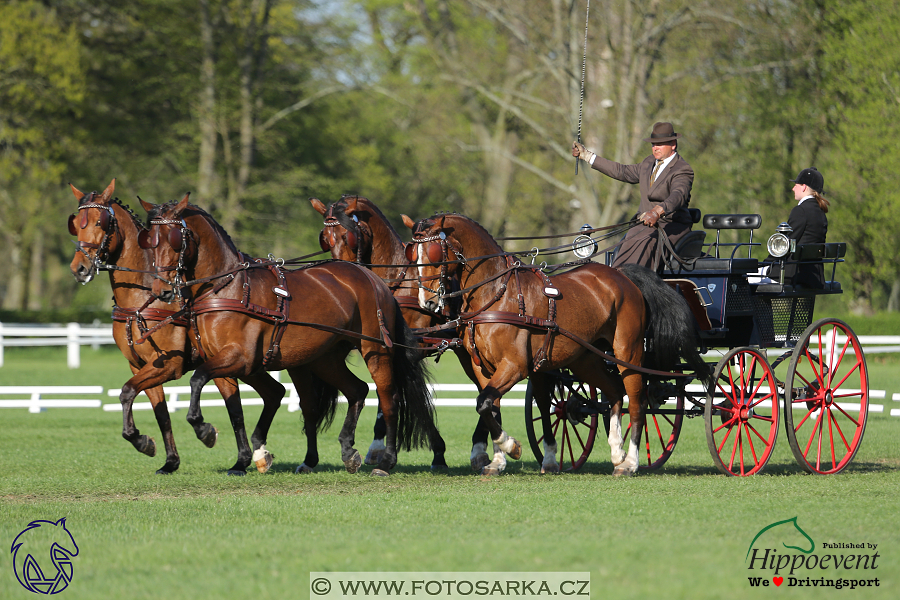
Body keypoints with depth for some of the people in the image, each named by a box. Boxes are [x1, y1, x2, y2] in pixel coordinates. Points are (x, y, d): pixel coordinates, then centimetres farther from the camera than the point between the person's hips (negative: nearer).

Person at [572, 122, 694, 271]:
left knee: (645, 243, -35)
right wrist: (586, 155, 28)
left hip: (672, 225, -6)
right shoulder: (650, 162, 16)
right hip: (645, 225, 6)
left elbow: (678, 196, -30)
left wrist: (657, 212, -50)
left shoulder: (683, 170, -11)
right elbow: (623, 172, 27)